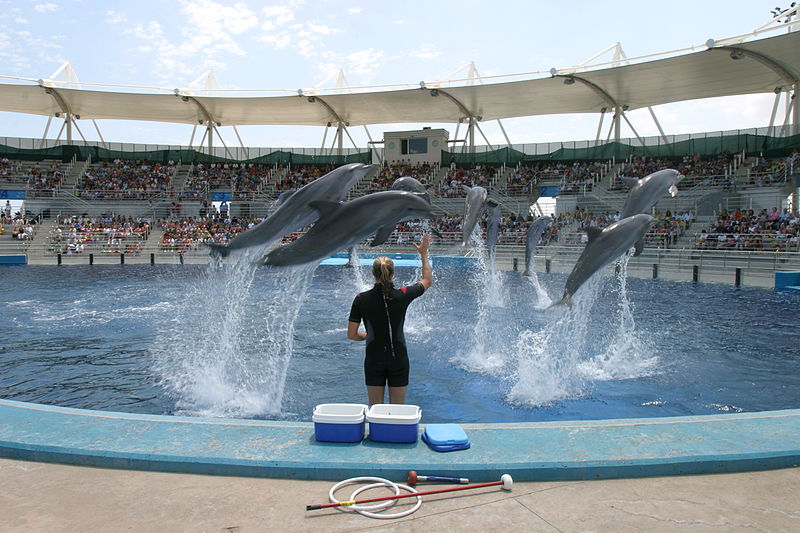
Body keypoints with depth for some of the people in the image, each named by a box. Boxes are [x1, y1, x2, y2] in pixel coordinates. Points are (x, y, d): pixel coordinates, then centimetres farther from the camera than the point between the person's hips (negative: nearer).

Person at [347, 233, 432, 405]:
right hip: (399, 358, 0)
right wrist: (424, 254, 18)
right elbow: (427, 280, 9)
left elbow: (351, 335, -7)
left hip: (374, 360, 0)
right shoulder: (402, 295, -11)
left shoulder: (361, 299, -11)